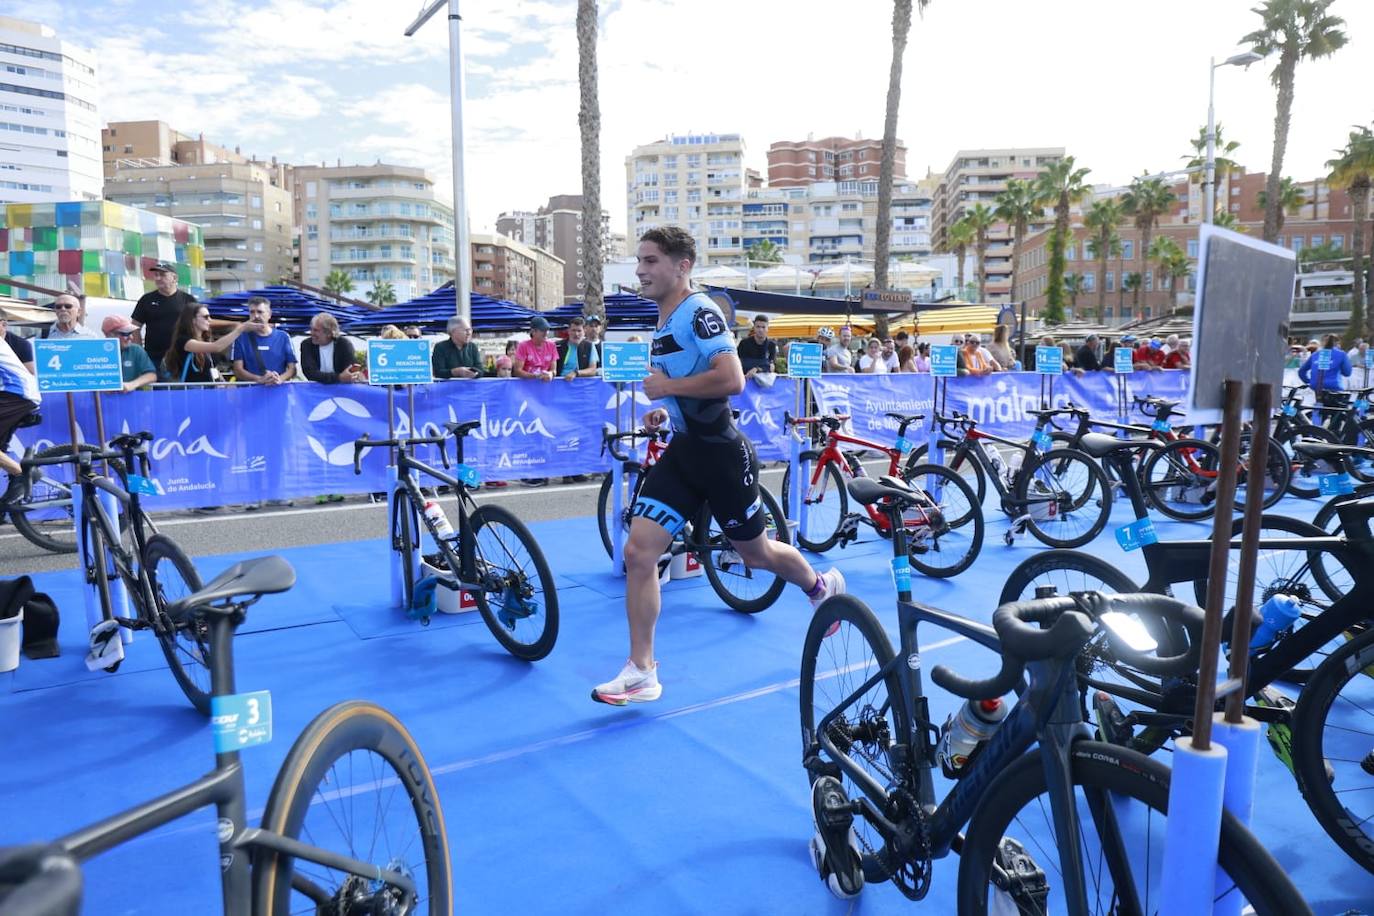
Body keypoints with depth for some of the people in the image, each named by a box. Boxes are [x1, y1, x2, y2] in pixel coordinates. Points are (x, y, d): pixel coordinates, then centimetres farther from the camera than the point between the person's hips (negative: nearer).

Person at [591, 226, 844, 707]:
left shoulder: (700, 313, -16)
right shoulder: (662, 322, 12)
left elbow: (731, 379, -29)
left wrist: (666, 387, -20)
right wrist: (667, 411, 10)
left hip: (721, 453, -8)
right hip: (683, 451, 8)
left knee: (755, 553, 11)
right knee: (638, 552, -4)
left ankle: (822, 586, 44)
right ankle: (641, 672, 5)